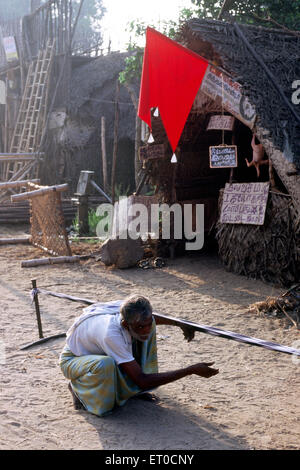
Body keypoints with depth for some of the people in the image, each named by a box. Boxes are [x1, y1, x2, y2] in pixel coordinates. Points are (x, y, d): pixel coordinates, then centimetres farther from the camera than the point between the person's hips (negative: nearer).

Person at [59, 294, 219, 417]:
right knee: (106, 365, -42)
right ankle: (78, 387, -7)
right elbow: (142, 381, -40)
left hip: (100, 353, 7)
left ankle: (132, 388, 1)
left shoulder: (135, 317, -23)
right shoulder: (111, 334, -43)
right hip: (72, 360, -7)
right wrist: (191, 370, -42)